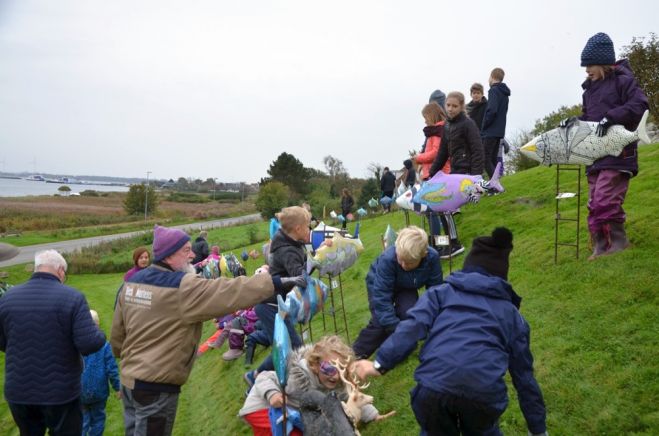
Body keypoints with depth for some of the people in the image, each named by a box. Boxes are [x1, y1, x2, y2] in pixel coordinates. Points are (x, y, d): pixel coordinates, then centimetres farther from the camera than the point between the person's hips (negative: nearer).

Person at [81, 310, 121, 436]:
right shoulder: (104, 345, -14)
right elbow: (112, 369, -12)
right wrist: (117, 387, 0)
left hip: (79, 392, 1)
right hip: (98, 391, 0)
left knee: (82, 420, 14)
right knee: (97, 418, 16)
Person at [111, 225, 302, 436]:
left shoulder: (133, 281, 4)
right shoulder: (183, 287, -21)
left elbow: (117, 330, 14)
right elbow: (229, 292, -26)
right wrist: (276, 283, -23)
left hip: (129, 379, 9)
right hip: (156, 386, -9)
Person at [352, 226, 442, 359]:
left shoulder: (432, 257, -34)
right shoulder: (387, 259, -42)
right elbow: (382, 298, -36)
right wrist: (396, 328, -38)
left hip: (406, 287, 3)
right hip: (380, 284, -2)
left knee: (408, 315, -23)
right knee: (381, 322, -20)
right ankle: (357, 353, -2)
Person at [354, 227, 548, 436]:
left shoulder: (441, 292, 24)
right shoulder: (511, 313, 28)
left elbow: (413, 326, 5)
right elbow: (524, 376, 32)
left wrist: (380, 363, 1)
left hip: (434, 387, -1)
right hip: (485, 392, 1)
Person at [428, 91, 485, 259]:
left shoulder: (468, 124, -9)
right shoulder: (447, 127, 14)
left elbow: (477, 151, -15)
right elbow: (443, 153, 18)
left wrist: (476, 176, -24)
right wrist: (431, 174, 16)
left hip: (466, 172, -8)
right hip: (455, 171, 8)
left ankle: (454, 244, -4)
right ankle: (452, 244, 12)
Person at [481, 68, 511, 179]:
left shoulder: (494, 90, -10)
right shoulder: (504, 93, 19)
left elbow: (491, 111, -21)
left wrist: (483, 127, -10)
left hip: (491, 131, -9)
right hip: (500, 131, 9)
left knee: (485, 160, -10)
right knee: (493, 160, 12)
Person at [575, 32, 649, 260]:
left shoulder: (622, 79, -2)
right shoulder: (590, 88, 19)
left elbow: (640, 103, -15)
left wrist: (611, 117, -25)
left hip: (618, 153, -7)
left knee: (605, 200, -17)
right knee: (595, 204, 5)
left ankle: (616, 243, -5)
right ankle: (601, 247, 11)